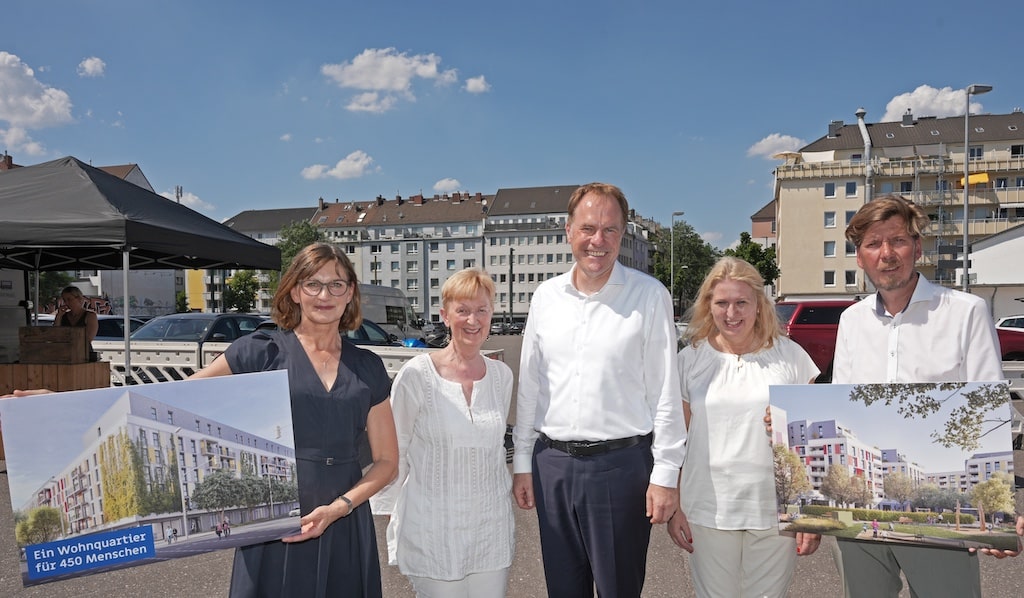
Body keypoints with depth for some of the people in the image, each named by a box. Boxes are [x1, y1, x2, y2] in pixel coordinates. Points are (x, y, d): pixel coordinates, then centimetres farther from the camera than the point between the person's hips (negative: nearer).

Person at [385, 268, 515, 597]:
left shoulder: (502, 375, 2)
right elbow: (395, 452, -1)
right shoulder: (417, 374, -11)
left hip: (491, 524, 4)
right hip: (433, 528, -3)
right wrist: (397, 510, 4)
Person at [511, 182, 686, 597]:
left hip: (621, 464, -4)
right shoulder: (546, 296, 6)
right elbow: (529, 385, 10)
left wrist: (665, 474, -8)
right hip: (552, 463, 4)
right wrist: (522, 462, 10)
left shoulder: (649, 295, -6)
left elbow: (666, 392, -6)